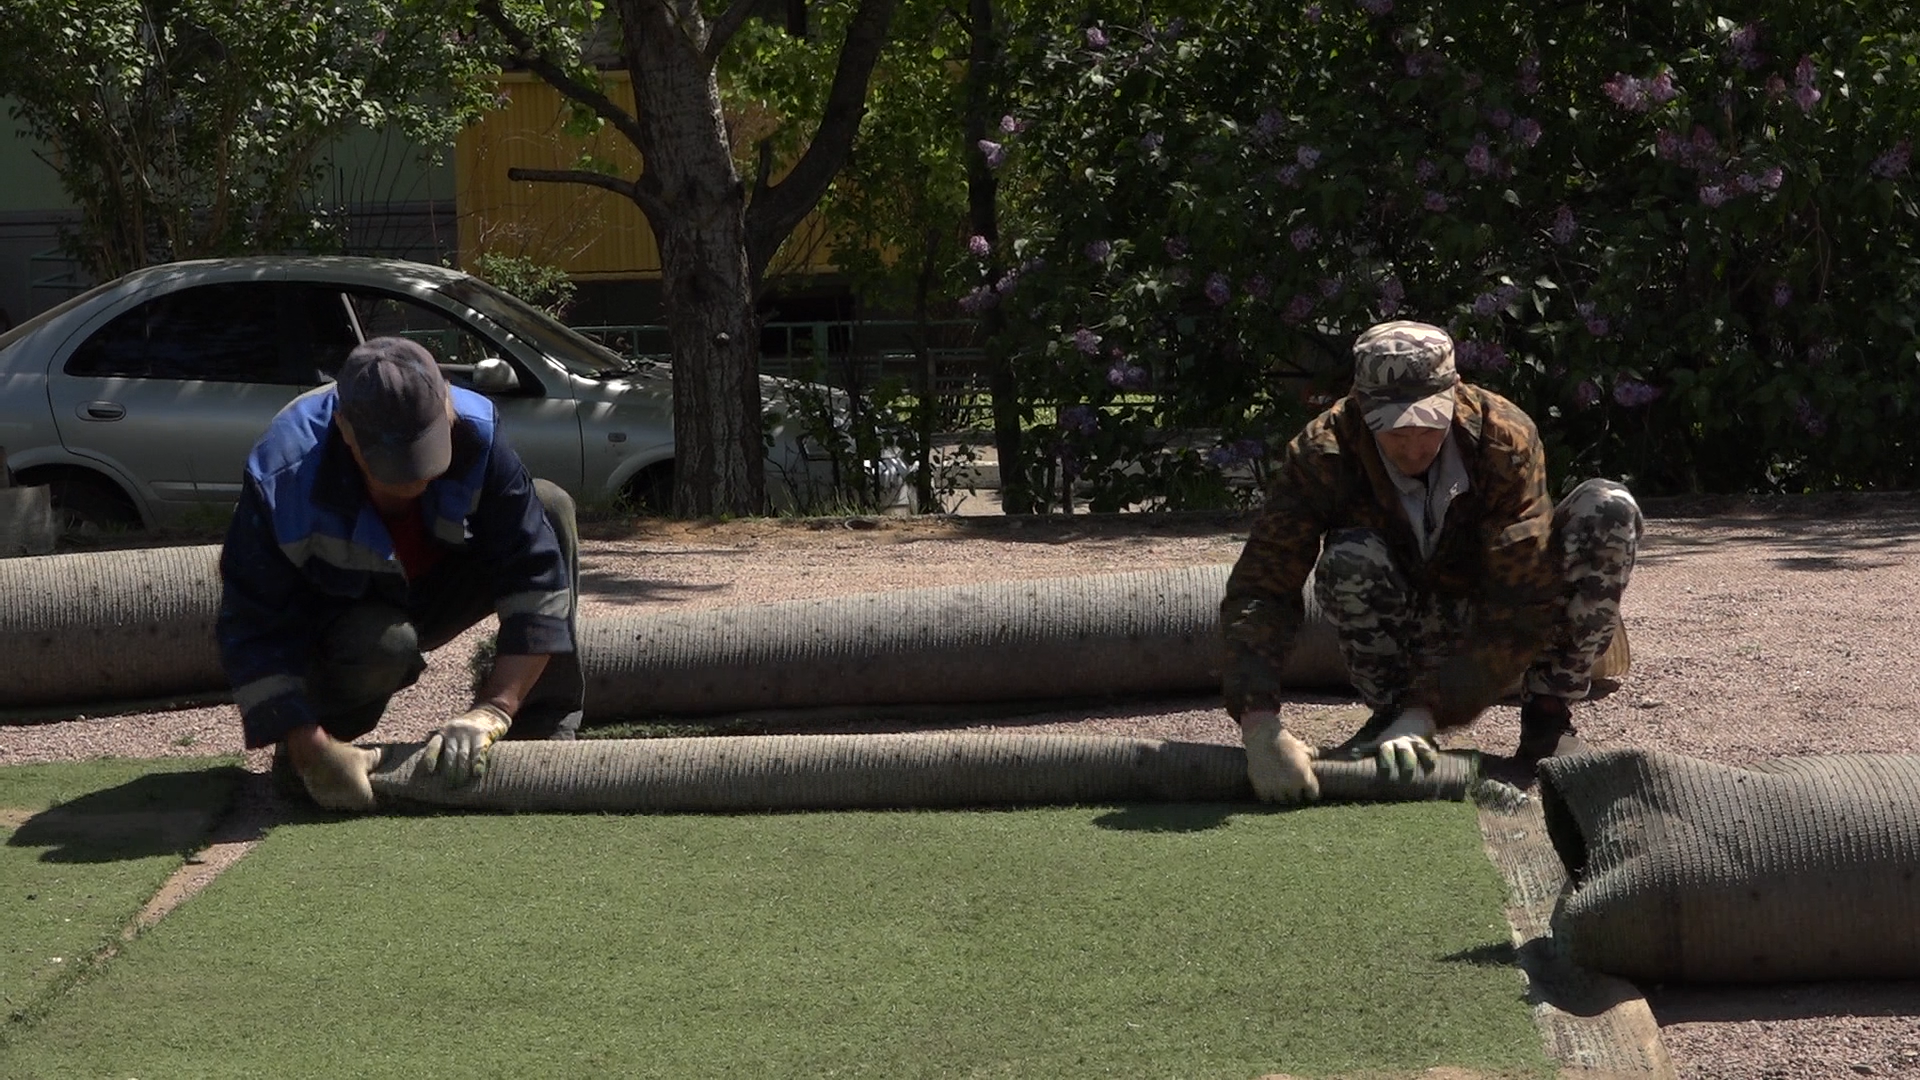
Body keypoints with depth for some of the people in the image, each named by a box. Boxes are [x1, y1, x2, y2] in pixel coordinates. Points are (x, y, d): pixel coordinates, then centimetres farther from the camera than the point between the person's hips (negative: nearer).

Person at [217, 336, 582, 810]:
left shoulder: (475, 437, -28)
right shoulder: (283, 481, -35)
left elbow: (535, 577, -29)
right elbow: (254, 635, -31)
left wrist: (491, 712, -39)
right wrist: (312, 750, -42)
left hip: (434, 590, 3)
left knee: (551, 508, -20)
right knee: (385, 644, -40)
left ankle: (545, 734, -14)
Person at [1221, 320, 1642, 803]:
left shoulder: (1506, 440, -27)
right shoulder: (1322, 454, -25)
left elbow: (1521, 604, -29)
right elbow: (1258, 591, -31)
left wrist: (1427, 715, -37)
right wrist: (1259, 725, -47)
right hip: (1406, 633, -1)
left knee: (1610, 509, -24)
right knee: (1351, 557, -34)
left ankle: (1548, 718, -12)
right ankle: (1391, 711, -9)